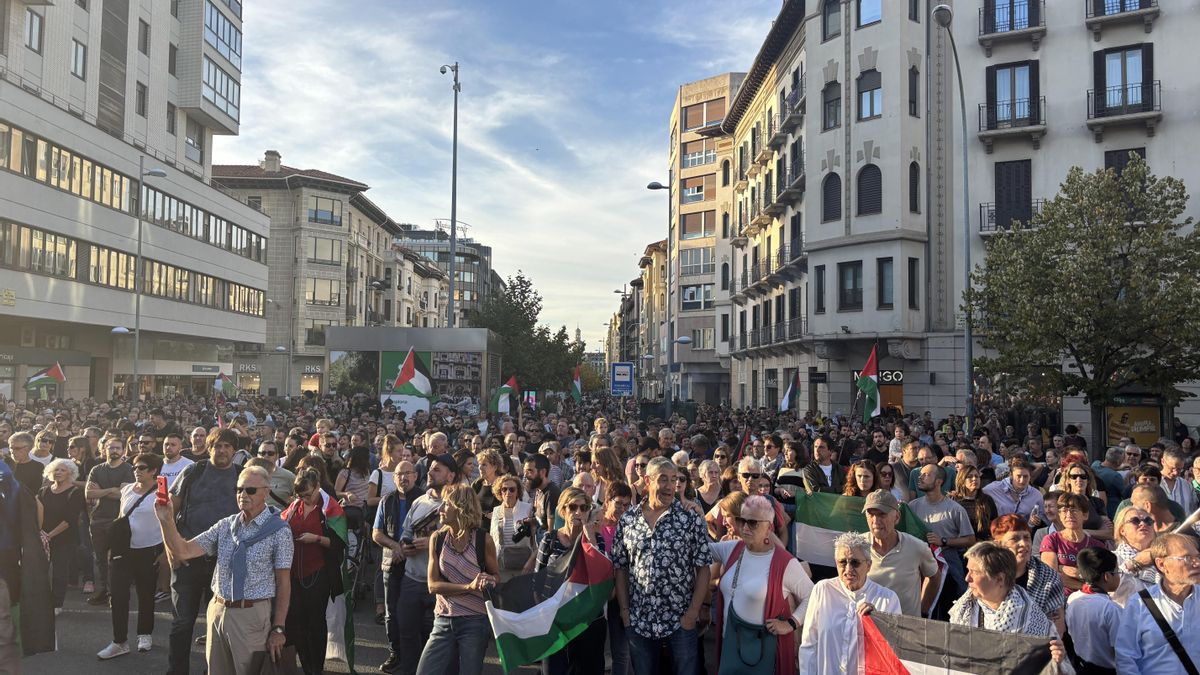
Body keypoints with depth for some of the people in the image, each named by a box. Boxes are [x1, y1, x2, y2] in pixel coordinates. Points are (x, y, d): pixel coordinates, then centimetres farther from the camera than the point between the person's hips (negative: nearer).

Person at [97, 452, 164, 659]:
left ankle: (145, 635, 27)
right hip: (124, 550, 4)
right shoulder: (127, 489, 6)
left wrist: (165, 551, -9)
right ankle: (119, 642, 6)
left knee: (146, 595, 10)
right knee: (118, 595, -2)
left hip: (149, 552, -4)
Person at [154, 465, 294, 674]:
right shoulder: (225, 525, 6)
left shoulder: (278, 530, -9)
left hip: (252, 615, -5)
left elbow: (283, 583, -8)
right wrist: (166, 521, -12)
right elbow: (182, 551, 2)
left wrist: (278, 629, -9)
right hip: (218, 611, 5)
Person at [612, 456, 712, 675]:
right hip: (638, 620, 2)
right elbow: (620, 568, 5)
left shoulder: (691, 520, -6)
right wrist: (624, 609, 0)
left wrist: (693, 612, -10)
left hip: (681, 621, -2)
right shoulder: (627, 520, 0)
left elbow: (703, 568, -5)